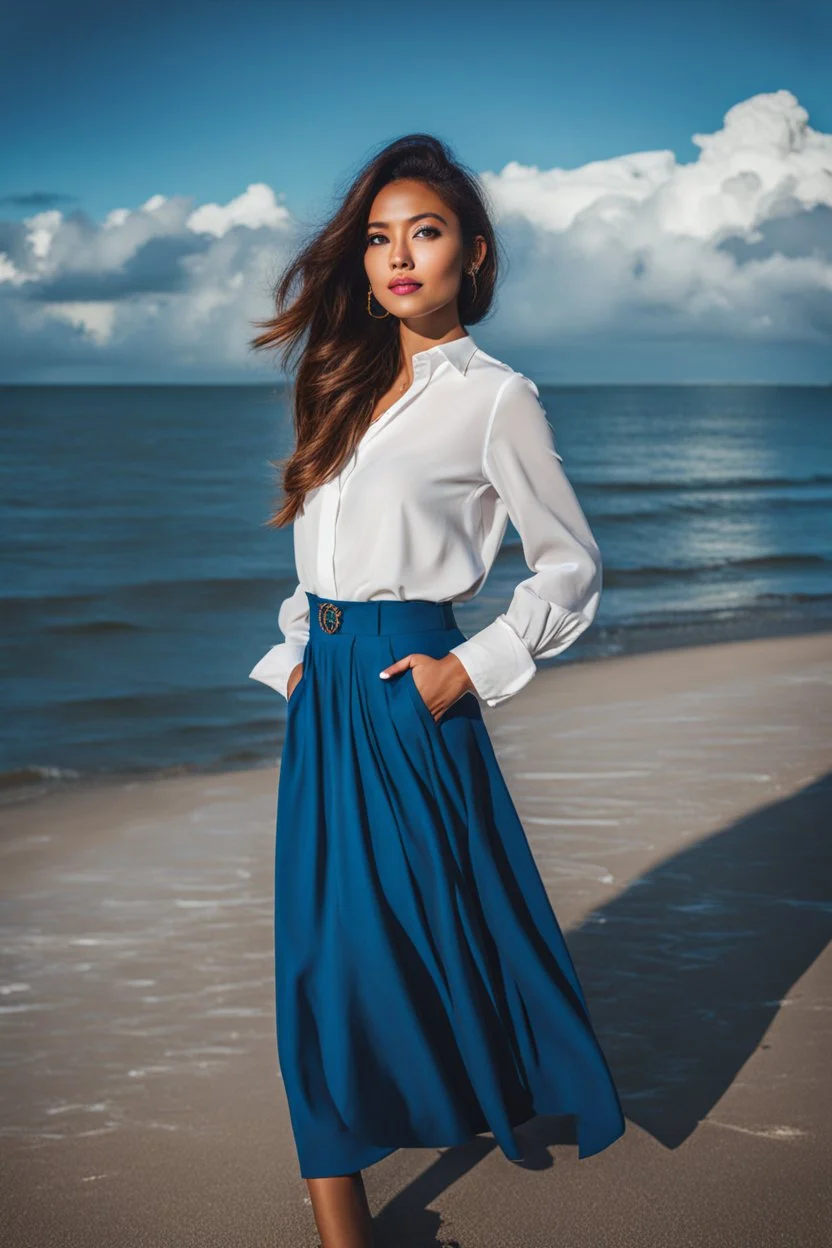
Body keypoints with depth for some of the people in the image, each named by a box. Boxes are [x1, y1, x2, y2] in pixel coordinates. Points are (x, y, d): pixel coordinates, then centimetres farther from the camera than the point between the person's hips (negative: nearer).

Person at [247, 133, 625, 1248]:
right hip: (323, 694, 6)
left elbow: (572, 569, -2)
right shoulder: (353, 383, 13)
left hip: (406, 690, -6)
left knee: (431, 924, 1)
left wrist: (465, 672, -9)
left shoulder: (494, 397, -6)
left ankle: (523, 1098, 27)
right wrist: (297, 652, 9)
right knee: (322, 946, 8)